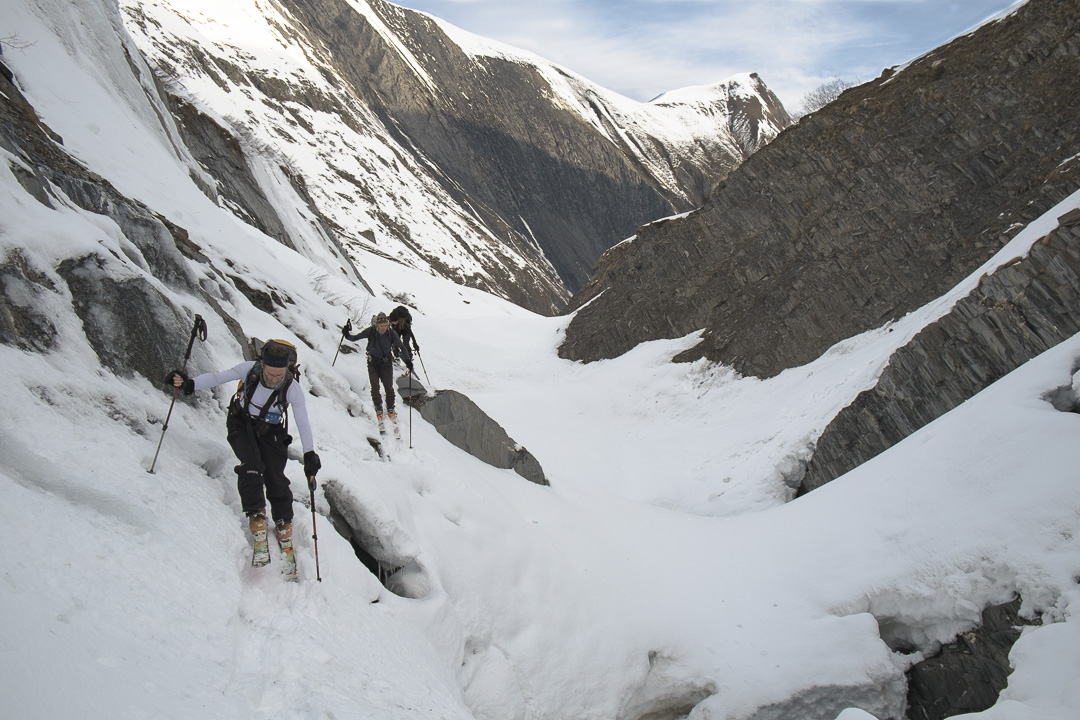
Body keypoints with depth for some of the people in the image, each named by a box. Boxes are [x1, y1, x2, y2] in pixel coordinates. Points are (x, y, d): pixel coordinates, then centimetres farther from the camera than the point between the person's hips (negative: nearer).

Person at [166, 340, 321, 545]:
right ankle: (255, 513, -6)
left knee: (275, 477, -8)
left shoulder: (293, 388, -23)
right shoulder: (250, 369, -22)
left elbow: (303, 424, -17)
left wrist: (310, 455, -25)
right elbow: (216, 377, -14)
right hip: (241, 425, 0)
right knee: (252, 464, -23)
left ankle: (284, 520, 16)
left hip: (270, 432, 0)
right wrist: (189, 384, -31)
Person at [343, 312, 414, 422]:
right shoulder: (370, 331, -16)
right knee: (375, 387, -7)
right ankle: (378, 409, 13)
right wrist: (347, 335, -30)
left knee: (389, 387, 0)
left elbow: (401, 347, -11)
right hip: (373, 363, 0)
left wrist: (407, 361, -21)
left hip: (386, 364, 0)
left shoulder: (391, 333, -15)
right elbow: (355, 338, -10)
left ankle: (390, 408, 22)